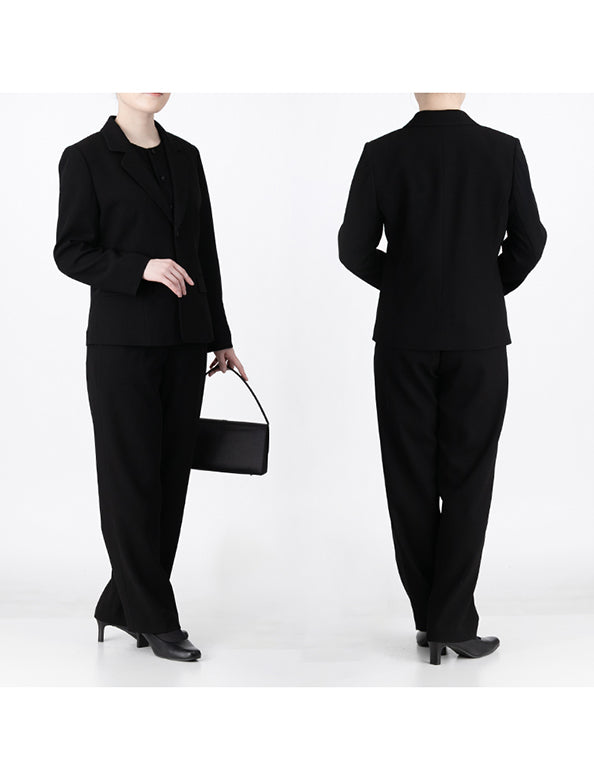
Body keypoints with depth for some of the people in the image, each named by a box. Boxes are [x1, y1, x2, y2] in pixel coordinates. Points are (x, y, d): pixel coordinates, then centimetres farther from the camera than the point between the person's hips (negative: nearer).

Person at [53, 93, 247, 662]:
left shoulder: (185, 156, 12)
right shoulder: (85, 158, -3)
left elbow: (204, 251, 14)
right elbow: (71, 252, -7)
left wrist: (220, 337, 15)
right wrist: (140, 268, -22)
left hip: (184, 341, 6)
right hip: (122, 341, -5)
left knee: (171, 473, 7)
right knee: (132, 476, 1)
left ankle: (122, 605, 21)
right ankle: (154, 619, 11)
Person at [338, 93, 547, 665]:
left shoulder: (380, 154, -4)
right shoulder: (504, 150, -3)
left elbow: (354, 248, -3)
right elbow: (529, 241, 0)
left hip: (404, 338, 1)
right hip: (479, 337, 0)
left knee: (411, 481, 8)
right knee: (466, 481, 5)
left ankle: (429, 620, 15)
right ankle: (452, 623, 4)